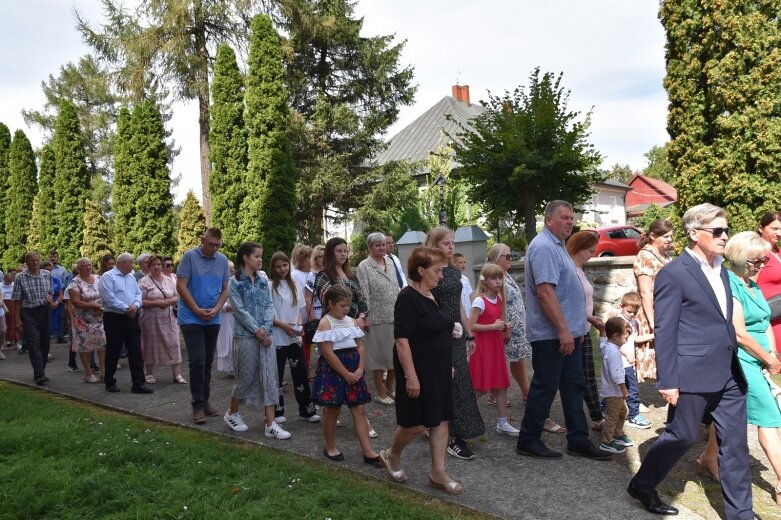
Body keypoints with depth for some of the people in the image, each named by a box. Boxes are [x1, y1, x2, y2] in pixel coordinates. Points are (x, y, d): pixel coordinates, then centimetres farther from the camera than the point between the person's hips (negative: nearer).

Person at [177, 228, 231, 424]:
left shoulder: (222, 260, 4)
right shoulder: (189, 257, -7)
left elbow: (225, 289, 7)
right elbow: (181, 286, -8)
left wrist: (216, 309, -8)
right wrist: (197, 310, -12)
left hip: (213, 320, 4)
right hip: (191, 318, -4)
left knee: (208, 362, 10)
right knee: (197, 361, -7)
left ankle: (205, 401, 21)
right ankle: (198, 405, 2)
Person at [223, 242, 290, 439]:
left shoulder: (263, 280, 9)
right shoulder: (234, 282, -5)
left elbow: (269, 306, 5)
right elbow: (239, 310, -11)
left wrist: (265, 328, -9)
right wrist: (256, 330, -15)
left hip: (265, 335, 5)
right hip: (245, 336, -5)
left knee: (269, 377, 1)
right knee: (246, 377, 5)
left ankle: (270, 424, 5)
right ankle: (232, 413, 29)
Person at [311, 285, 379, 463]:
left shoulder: (351, 321, 9)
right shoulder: (325, 323, -10)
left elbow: (360, 347, 7)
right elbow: (328, 353, -16)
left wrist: (359, 370, -8)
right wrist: (346, 374, -16)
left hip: (354, 370, 6)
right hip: (333, 371, -6)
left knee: (359, 410, 4)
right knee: (332, 410, 7)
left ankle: (368, 452, 5)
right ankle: (330, 447, 25)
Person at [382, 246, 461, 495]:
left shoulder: (431, 296, 10)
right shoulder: (408, 297, -17)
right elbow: (402, 339, -22)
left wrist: (447, 366, 21)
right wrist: (410, 376, -24)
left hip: (438, 371, 9)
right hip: (418, 371, -9)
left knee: (441, 419, 9)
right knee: (417, 423, 0)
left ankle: (438, 473, 18)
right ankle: (391, 455, 26)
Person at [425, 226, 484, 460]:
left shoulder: (454, 271, 12)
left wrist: (469, 335, 17)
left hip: (456, 334, 8)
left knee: (459, 381, 11)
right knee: (450, 383, -5)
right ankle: (455, 438, 4)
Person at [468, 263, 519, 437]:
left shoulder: (499, 300, 9)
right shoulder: (480, 301, -15)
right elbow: (471, 326, -20)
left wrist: (504, 328, 4)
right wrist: (493, 326, -21)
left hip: (496, 346, 8)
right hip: (482, 346, -8)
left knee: (501, 385, 9)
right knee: (480, 388, -3)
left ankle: (502, 423, 17)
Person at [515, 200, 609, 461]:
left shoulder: (557, 245, 16)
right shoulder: (544, 247, -16)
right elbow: (545, 292, -25)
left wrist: (575, 327, 21)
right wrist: (563, 330, -25)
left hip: (567, 332, 10)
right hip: (552, 334, -10)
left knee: (573, 386, 13)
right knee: (545, 388, 0)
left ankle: (578, 440, 22)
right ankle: (528, 441, 13)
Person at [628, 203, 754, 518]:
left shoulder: (720, 270, 12)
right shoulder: (674, 274, -13)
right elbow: (664, 332, -14)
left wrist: (734, 363, 17)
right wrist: (667, 381, -16)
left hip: (728, 375, 7)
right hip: (693, 374, -7)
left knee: (735, 443, 11)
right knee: (682, 436, 6)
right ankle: (642, 485, 27)